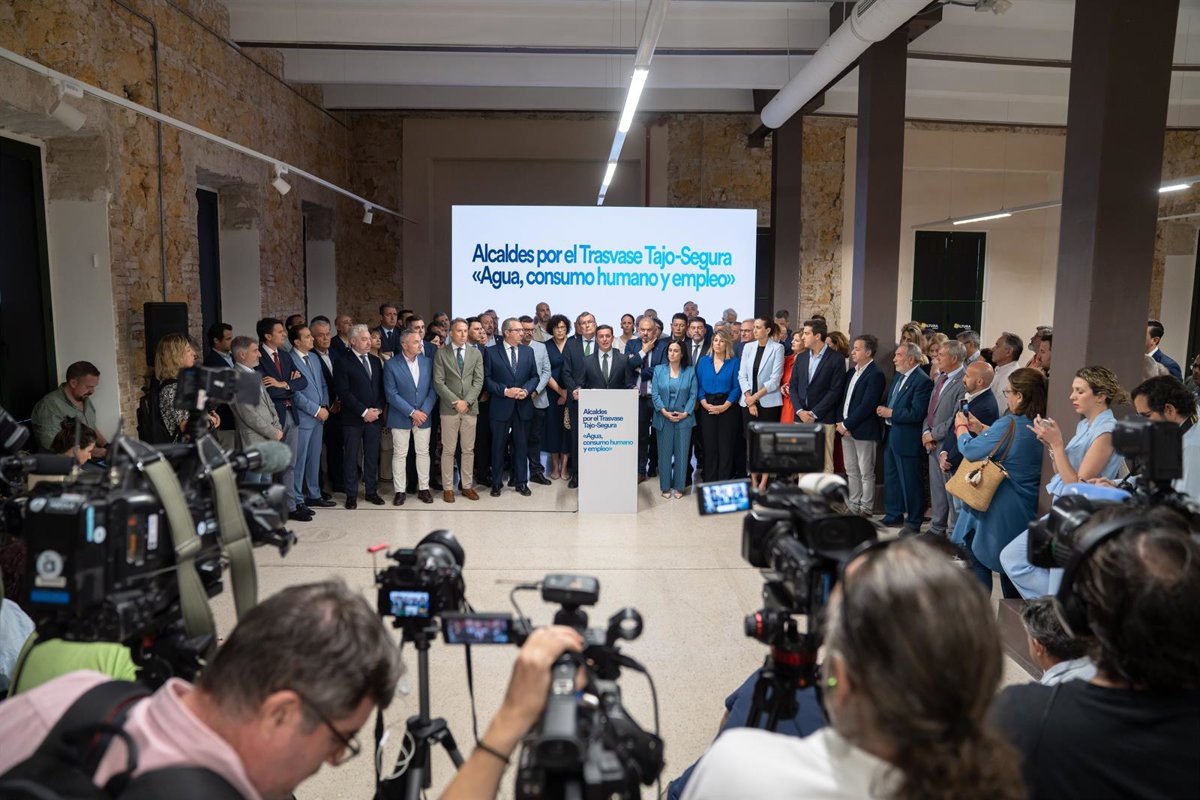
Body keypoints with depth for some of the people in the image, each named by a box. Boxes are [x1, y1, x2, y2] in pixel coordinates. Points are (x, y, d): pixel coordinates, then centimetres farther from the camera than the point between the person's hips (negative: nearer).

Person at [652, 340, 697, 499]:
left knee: (681, 453, 4)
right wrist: (664, 411, -11)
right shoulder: (659, 370, 5)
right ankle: (665, 487, 14)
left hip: (683, 418, 0)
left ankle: (679, 487, 14)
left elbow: (693, 395, 0)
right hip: (663, 418, 0)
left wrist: (685, 413, -11)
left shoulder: (690, 371, 4)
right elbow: (654, 393, 0)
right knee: (664, 453, 4)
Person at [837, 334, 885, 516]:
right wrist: (840, 422, -1)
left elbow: (867, 405, -19)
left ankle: (866, 509, 10)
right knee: (851, 472, 14)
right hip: (846, 430, 8)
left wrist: (846, 424, -16)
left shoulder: (875, 375, -12)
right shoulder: (851, 373, 14)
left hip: (864, 431, -8)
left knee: (866, 473, 1)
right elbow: (843, 399, 14)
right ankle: (852, 506, 23)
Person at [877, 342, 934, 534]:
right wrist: (883, 410, 0)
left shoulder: (922, 381, -16)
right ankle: (893, 515, 30)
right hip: (891, 436, 9)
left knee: (909, 482, 1)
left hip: (907, 439, -9)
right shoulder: (898, 377, 12)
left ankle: (913, 523, 12)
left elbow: (917, 413, -23)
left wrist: (890, 413, -18)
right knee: (890, 478, 17)